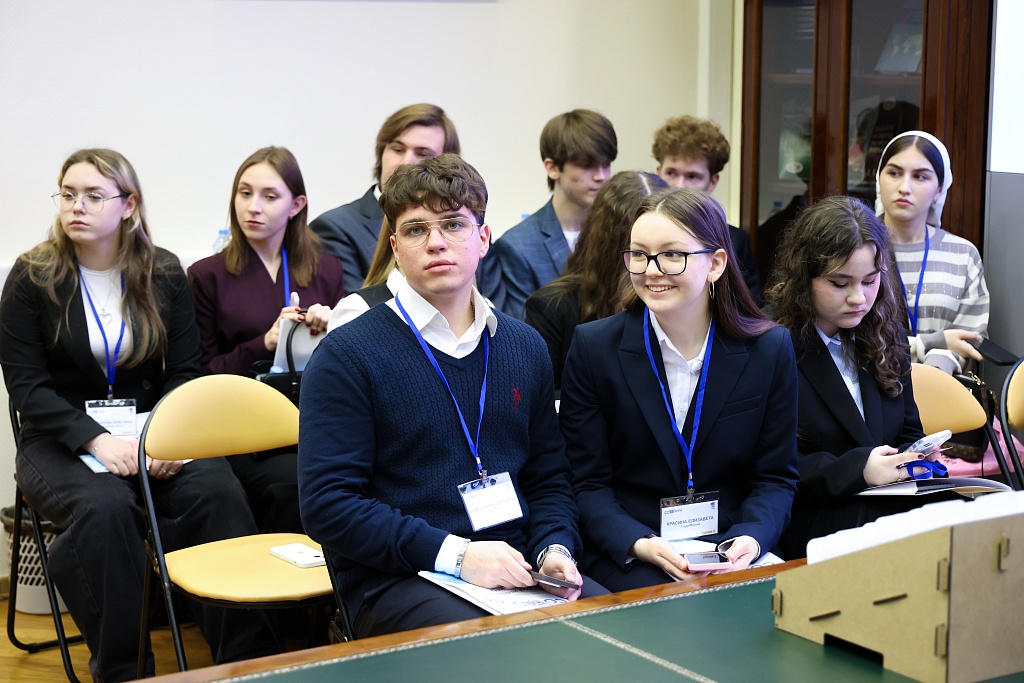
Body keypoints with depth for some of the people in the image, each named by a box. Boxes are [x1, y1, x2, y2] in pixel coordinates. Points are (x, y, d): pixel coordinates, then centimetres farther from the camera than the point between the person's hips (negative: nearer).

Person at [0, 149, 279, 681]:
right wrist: (96, 440, -20)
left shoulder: (164, 274, 8)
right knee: (105, 508, -35)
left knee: (218, 492, -28)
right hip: (61, 441, -2)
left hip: (152, 431, 2)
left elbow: (185, 371, 6)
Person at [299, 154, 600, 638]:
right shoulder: (346, 356, -3)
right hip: (398, 580, -6)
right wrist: (454, 553, -17)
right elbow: (326, 504, -10)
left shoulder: (525, 347, 15)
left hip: (518, 571, 6)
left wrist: (554, 549, -1)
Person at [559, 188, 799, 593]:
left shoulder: (770, 349, 1)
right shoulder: (593, 347, -3)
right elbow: (588, 482, -2)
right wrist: (640, 544, -20)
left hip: (730, 549, 2)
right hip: (624, 555, -2)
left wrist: (751, 539, -16)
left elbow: (775, 477, 5)